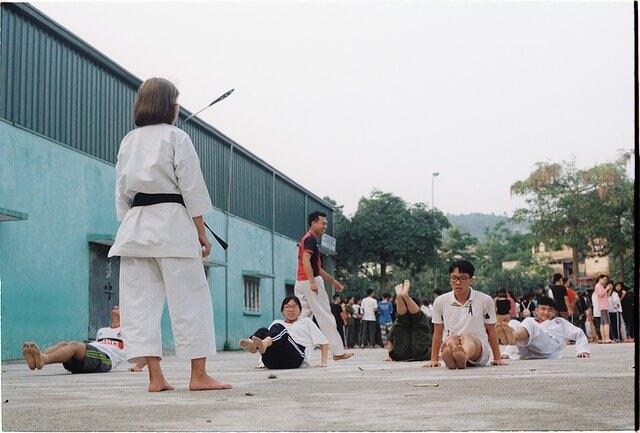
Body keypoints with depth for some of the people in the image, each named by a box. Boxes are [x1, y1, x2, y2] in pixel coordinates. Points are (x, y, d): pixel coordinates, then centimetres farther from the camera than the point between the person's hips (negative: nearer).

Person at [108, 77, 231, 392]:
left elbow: (121, 191, 15)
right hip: (172, 222, -5)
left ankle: (155, 377, 0)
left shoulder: (128, 141, 14)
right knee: (189, 298, -1)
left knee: (141, 301, 2)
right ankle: (198, 374, -1)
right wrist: (201, 231, -1)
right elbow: (191, 186, -5)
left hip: (135, 225, 5)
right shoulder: (175, 136, -1)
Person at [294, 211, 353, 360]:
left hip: (301, 283, 10)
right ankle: (338, 352, -3)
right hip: (310, 281, -10)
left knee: (302, 316, 7)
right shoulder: (310, 239, -9)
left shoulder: (308, 239, 23)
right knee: (326, 317, -6)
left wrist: (332, 280, 26)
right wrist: (312, 282, -29)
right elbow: (306, 261, -22)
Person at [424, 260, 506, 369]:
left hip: (479, 352, -1)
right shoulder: (440, 301, 8)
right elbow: (438, 333, 16)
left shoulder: (485, 300, 4)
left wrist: (497, 359, 10)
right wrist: (434, 360, 14)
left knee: (468, 337, -34)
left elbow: (491, 332, 11)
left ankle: (463, 357, -70)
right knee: (452, 339, -33)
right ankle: (451, 360, -69)